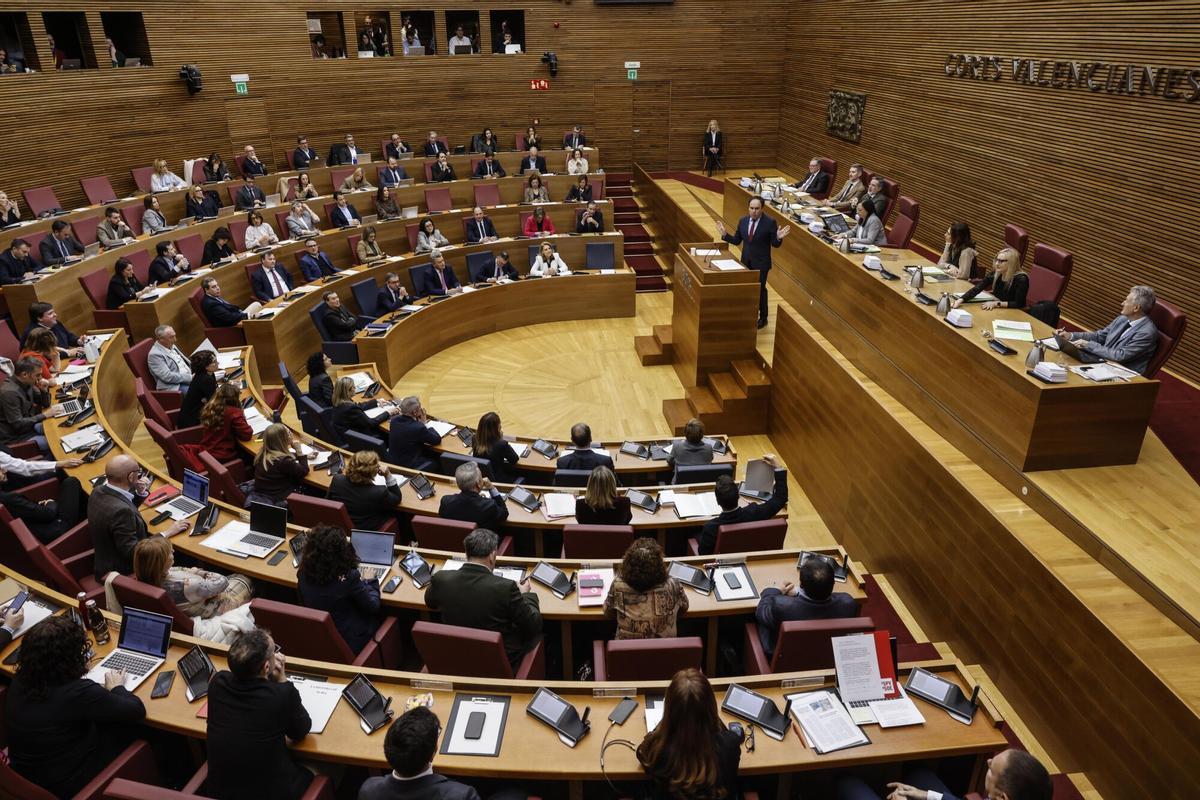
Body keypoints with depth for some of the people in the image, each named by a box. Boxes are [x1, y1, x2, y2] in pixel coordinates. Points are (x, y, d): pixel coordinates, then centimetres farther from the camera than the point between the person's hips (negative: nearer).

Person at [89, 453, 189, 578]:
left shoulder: (99, 491, -4)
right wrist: (167, 533, -19)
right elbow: (131, 553, -26)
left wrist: (140, 492, -3)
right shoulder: (120, 511, -32)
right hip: (122, 573, -9)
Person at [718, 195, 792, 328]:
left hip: (761, 262, -5)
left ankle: (763, 318, 18)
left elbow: (775, 244, -9)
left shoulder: (770, 223, -12)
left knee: (760, 289, 3)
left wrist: (778, 238, -30)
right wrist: (724, 234, -6)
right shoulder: (743, 221, 2)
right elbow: (736, 241, 8)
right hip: (745, 261, 5)